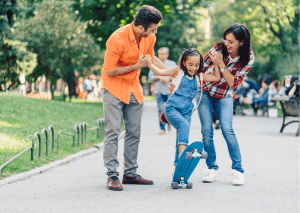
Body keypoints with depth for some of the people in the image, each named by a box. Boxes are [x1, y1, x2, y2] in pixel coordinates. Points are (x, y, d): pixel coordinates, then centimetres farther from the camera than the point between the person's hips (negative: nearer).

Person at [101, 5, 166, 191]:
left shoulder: (149, 38, -4)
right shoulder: (117, 39, -26)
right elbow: (109, 70, -21)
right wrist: (137, 66, -20)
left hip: (134, 90, 7)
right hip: (114, 88, -7)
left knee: (134, 133, 8)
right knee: (113, 132, -9)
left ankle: (130, 174, 15)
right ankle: (112, 176, -7)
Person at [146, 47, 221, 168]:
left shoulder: (198, 77, 14)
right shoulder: (178, 71, 2)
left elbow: (217, 77, 19)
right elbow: (159, 72, -5)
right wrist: (148, 63, -18)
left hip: (186, 111, 5)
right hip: (172, 108, -5)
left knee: (181, 136, 2)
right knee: (184, 125, -31)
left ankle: (178, 167, 10)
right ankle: (182, 153, -43)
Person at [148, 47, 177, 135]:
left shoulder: (172, 64, 11)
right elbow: (150, 77, 7)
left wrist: (169, 79, -10)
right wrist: (158, 77, -10)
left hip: (169, 91, 0)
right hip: (159, 91, 0)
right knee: (161, 110, -8)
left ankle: (169, 123, 26)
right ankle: (162, 129, -3)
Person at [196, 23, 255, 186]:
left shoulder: (248, 58, -15)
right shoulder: (219, 47, -15)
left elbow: (233, 83, -19)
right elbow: (201, 69, -7)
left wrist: (221, 64, -29)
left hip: (225, 96, -1)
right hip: (206, 92, 1)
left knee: (227, 129, -17)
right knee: (206, 130, -8)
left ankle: (238, 170, -10)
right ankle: (211, 169, 4)